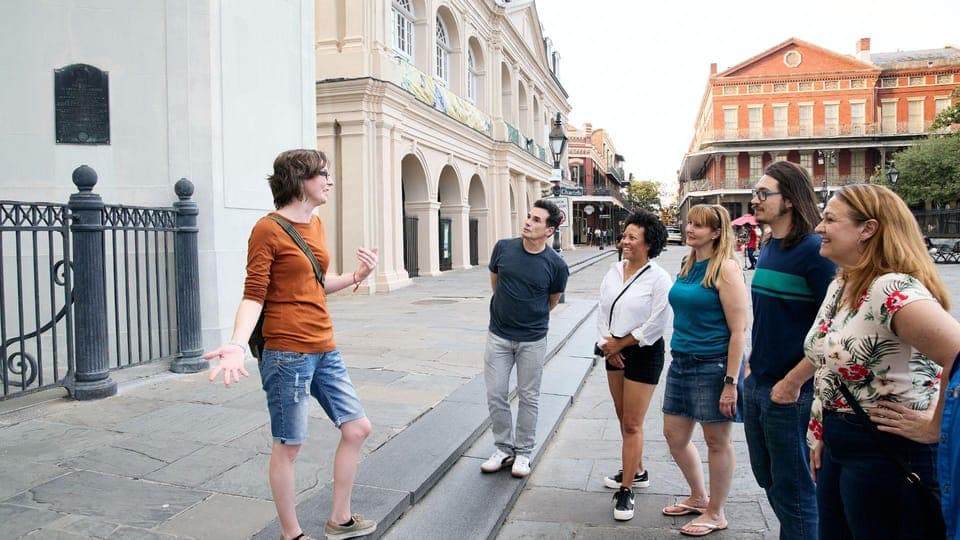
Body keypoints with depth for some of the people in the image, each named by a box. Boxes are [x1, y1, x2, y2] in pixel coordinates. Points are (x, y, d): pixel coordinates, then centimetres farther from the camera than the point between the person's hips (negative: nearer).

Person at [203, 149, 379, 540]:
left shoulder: (315, 224, 12)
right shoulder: (268, 229, -11)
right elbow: (254, 295, -15)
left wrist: (355, 277, 8)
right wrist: (238, 344, -29)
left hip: (324, 350, 9)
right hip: (288, 353, -8)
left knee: (357, 428, 13)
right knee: (288, 446, 6)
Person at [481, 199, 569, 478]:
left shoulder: (556, 265, -12)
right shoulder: (503, 248, -6)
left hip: (532, 340, -2)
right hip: (498, 336, 2)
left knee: (528, 398, 10)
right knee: (495, 395, 7)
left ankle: (523, 453, 26)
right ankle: (503, 449, 25)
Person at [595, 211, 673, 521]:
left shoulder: (659, 279, -15)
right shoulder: (614, 272, 4)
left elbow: (657, 325, -18)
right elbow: (603, 312, 6)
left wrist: (620, 343, -12)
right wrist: (608, 347, -6)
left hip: (644, 354, -7)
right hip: (614, 352, 7)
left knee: (632, 424, -2)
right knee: (623, 417, 18)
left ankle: (626, 489, 9)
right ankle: (636, 471, 36)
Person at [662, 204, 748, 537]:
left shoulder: (725, 268, -14)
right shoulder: (688, 265, 9)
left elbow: (739, 329, -16)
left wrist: (731, 382, -19)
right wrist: (677, 355, 16)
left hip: (713, 365, -8)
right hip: (681, 362, 8)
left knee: (717, 441, 8)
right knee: (674, 436, 15)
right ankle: (698, 497, 37)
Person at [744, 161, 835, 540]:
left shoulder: (813, 250, -17)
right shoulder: (768, 249, 8)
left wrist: (792, 382, -19)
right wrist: (753, 364, 14)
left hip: (790, 393, -8)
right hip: (756, 385, 8)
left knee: (793, 488, 6)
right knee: (768, 478, 21)